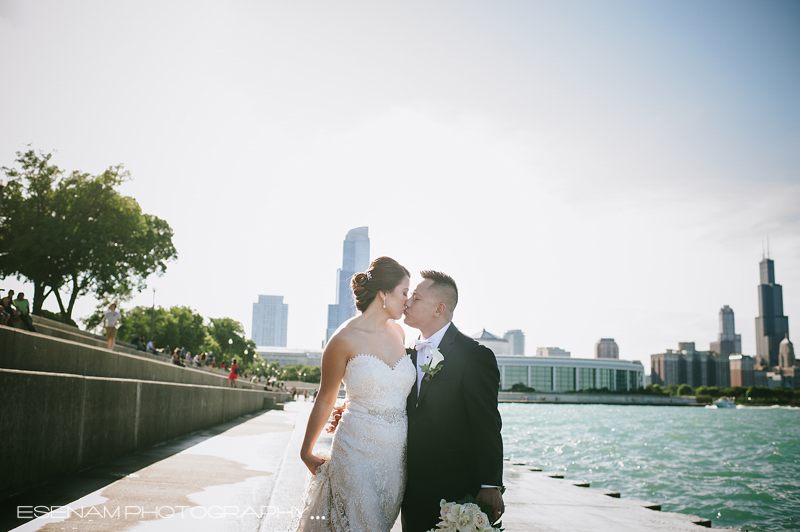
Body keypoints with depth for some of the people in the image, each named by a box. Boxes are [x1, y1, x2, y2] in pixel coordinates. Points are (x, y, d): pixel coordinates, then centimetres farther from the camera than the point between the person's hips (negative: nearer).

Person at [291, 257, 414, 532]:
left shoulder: (398, 332, 6)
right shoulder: (345, 339, -12)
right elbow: (325, 400, -2)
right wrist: (306, 452, 7)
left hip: (396, 455, 6)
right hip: (357, 454, -6)